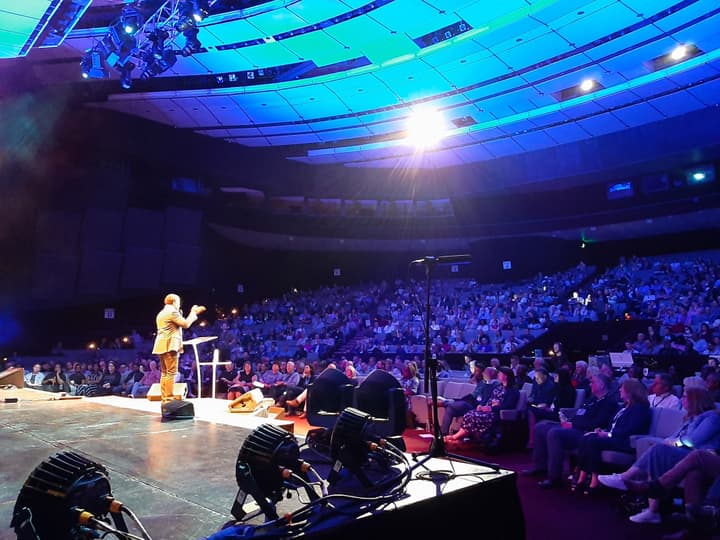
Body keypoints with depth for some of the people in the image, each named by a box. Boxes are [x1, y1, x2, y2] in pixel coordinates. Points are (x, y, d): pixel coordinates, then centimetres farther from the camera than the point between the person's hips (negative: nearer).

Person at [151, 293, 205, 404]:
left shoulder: (161, 313, 23)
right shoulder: (172, 312, -7)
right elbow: (186, 324, -11)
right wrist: (193, 313, 2)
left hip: (161, 346, 10)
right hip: (169, 345, -10)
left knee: (164, 373, 11)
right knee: (171, 373, -10)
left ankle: (164, 398, 12)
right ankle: (169, 399, -12)